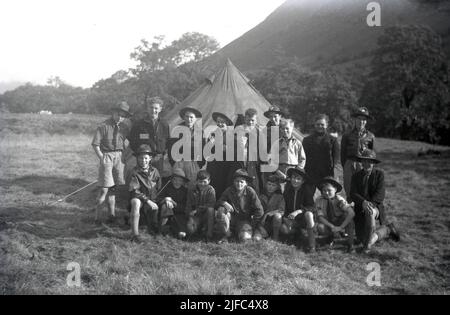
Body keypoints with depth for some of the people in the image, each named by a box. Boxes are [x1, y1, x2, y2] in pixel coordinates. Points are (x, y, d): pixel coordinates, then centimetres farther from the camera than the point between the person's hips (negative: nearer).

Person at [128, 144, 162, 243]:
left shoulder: (154, 171, 3)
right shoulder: (135, 172, -9)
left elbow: (160, 189, 13)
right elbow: (133, 190, -17)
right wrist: (147, 201, -23)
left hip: (152, 201, 4)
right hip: (139, 199, -3)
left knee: (153, 231, -4)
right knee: (136, 202, -41)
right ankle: (135, 234, -37)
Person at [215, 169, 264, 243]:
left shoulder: (250, 192, -13)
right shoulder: (229, 191, -7)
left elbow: (259, 211, -9)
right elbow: (218, 203, -2)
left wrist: (252, 225, -8)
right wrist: (224, 203, -26)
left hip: (245, 220, -3)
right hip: (232, 218, 3)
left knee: (245, 238, -30)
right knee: (221, 210, -26)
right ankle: (224, 234, -7)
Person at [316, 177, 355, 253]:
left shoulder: (339, 200, -21)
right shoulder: (319, 201, -16)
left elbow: (351, 213, -33)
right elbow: (320, 217, -20)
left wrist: (340, 227, -38)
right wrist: (332, 227, -33)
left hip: (341, 223, -1)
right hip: (328, 224, 1)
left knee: (347, 215, -33)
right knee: (320, 227, -33)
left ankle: (350, 245, -19)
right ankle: (330, 237, 5)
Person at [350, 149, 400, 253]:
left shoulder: (379, 174, 0)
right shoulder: (356, 176, 7)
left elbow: (380, 194, -10)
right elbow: (353, 194, -5)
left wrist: (370, 204, -26)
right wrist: (363, 202, -25)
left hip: (376, 208, -4)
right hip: (360, 210, 4)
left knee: (369, 212, -40)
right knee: (362, 238, -4)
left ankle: (369, 242, -23)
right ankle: (388, 229, 22)